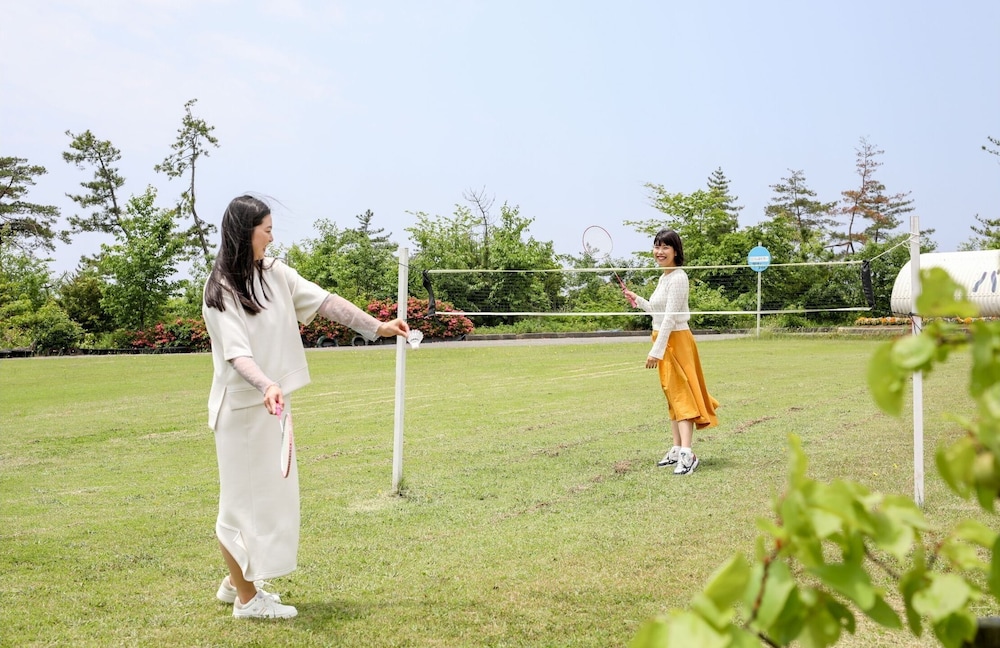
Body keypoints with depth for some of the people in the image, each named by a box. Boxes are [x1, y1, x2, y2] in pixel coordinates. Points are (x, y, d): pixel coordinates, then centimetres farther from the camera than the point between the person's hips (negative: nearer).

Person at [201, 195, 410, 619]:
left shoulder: (275, 273, 5)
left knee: (270, 492, 15)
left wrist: (378, 327, 0)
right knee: (245, 496, 1)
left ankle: (237, 581, 30)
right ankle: (247, 597, 13)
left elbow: (325, 301, 5)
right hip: (242, 408, -8)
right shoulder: (221, 290, -14)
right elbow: (236, 352, -24)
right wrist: (267, 386, -41)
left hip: (274, 403, 8)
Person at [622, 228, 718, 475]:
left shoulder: (678, 278, -15)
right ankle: (677, 450, 17)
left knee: (680, 395, -14)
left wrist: (657, 350, -22)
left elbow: (670, 317, -20)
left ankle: (687, 454, -18)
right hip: (664, 341, 10)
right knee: (672, 396, 12)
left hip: (675, 341, -10)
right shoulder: (664, 278, 14)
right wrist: (637, 300, 22)